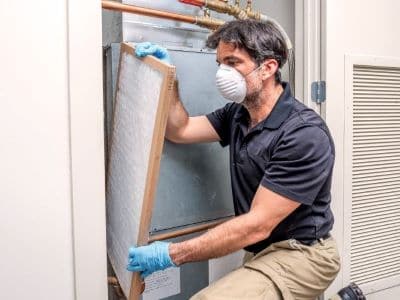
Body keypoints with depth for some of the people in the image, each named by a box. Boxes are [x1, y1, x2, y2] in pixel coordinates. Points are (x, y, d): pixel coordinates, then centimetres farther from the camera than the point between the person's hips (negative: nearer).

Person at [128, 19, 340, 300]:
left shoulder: (304, 135, -24)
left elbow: (258, 224, -26)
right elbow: (180, 130, 9)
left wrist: (173, 254, -25)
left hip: (299, 255, -8)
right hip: (261, 251, 8)